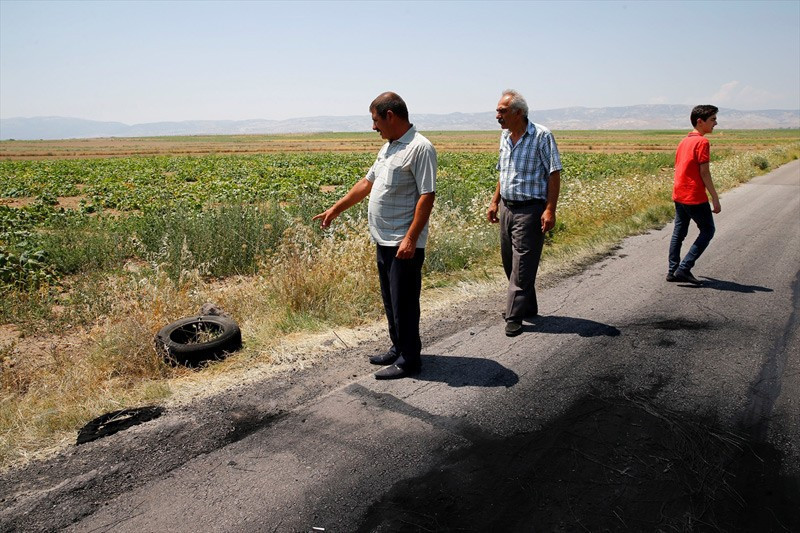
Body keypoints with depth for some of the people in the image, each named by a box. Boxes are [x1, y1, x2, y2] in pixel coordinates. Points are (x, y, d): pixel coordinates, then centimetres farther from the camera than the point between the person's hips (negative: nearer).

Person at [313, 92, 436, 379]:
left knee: (404, 302, 0)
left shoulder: (420, 148, -15)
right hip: (384, 240, 10)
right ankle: (398, 349, 31)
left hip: (404, 244, -9)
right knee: (390, 300, 17)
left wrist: (411, 239, -24)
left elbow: (427, 196, -20)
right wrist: (335, 209, 23)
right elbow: (367, 183, 22)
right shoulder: (389, 147, 15)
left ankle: (409, 360, 12)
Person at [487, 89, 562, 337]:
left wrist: (550, 210, -18)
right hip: (507, 208, 8)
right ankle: (528, 307, 30)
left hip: (530, 210, -8)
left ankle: (514, 317, 3)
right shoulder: (505, 136, 10)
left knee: (522, 265, -4)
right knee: (509, 261, 14)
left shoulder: (541, 136, -12)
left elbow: (554, 174, -13)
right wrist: (495, 202, 16)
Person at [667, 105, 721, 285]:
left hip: (678, 195, 8)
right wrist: (715, 198, -13)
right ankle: (684, 268, -2)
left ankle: (673, 271, 15)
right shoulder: (702, 142, -13)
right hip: (695, 197, -8)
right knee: (708, 231, 4)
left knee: (678, 233, 12)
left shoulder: (684, 141, 13)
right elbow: (704, 173, -16)